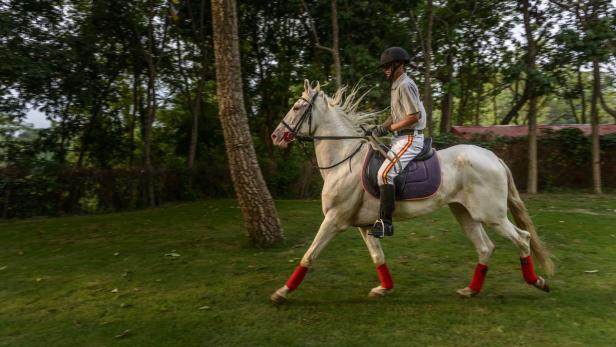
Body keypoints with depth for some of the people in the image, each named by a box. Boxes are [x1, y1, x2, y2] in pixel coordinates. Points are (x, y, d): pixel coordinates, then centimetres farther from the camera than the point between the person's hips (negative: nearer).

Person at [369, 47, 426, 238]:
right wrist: (380, 128, 6)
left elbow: (414, 116, -20)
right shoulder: (397, 85, 18)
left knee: (384, 173, -23)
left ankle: (385, 223, -21)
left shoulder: (405, 85, -13)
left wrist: (389, 128, -16)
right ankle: (380, 214, 21)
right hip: (400, 138, 11)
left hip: (410, 139, -11)